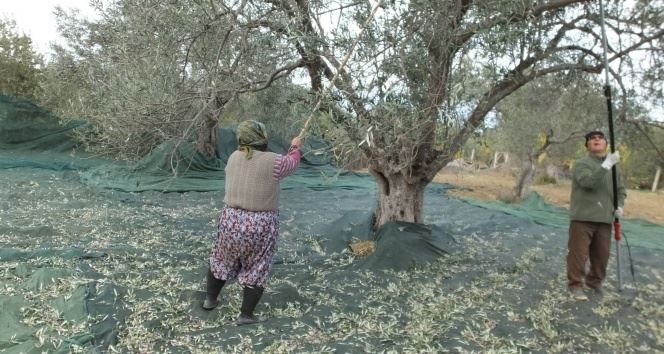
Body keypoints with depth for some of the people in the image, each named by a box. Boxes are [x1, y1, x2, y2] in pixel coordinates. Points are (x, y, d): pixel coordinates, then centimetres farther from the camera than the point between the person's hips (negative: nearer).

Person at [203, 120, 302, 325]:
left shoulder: (234, 158, 1)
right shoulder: (273, 162, -14)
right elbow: (292, 163, 6)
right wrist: (295, 147, 26)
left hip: (231, 221, 4)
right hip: (261, 226, -4)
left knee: (222, 260, 24)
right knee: (256, 270, 12)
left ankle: (210, 299, 40)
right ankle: (246, 315, 20)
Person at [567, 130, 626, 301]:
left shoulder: (614, 167, 14)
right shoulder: (582, 164, -6)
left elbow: (621, 189, 18)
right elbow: (588, 182, -23)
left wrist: (619, 206, 0)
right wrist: (607, 165, -28)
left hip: (605, 218, 6)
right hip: (583, 217, -6)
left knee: (602, 254, 14)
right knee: (578, 253, -4)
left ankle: (595, 281, 32)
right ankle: (575, 285, 7)